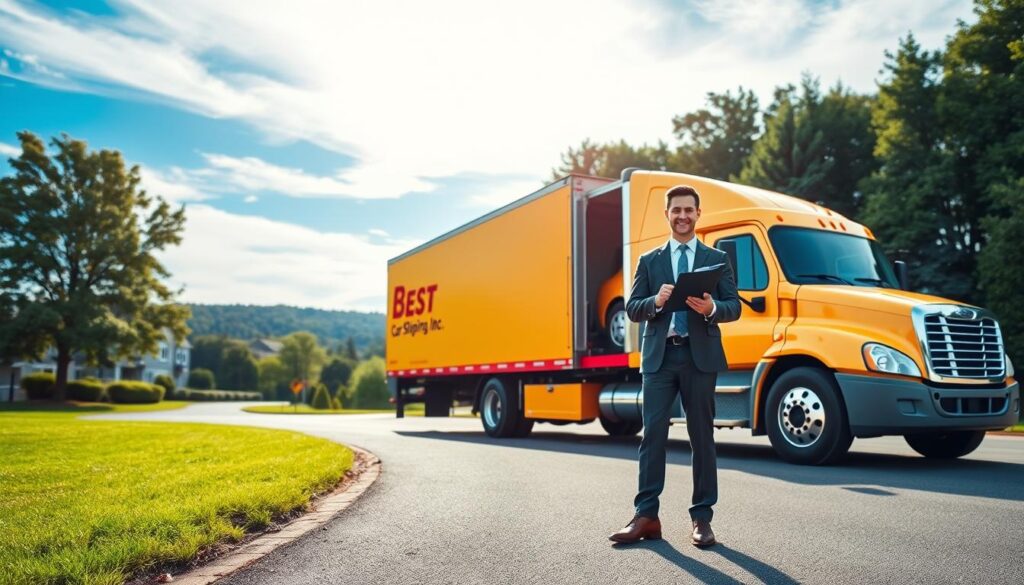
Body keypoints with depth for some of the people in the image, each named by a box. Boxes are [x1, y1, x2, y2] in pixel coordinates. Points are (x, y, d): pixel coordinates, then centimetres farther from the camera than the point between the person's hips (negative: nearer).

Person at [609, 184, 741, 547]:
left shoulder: (717, 259, 12)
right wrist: (656, 302, -15)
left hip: (700, 355, 0)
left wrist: (711, 308, -18)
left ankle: (702, 518, 11)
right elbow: (632, 309, 6)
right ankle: (646, 516, 0)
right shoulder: (649, 261, 14)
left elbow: (734, 307, 4)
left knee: (702, 436, 4)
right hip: (659, 355, 1)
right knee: (653, 433, -4)